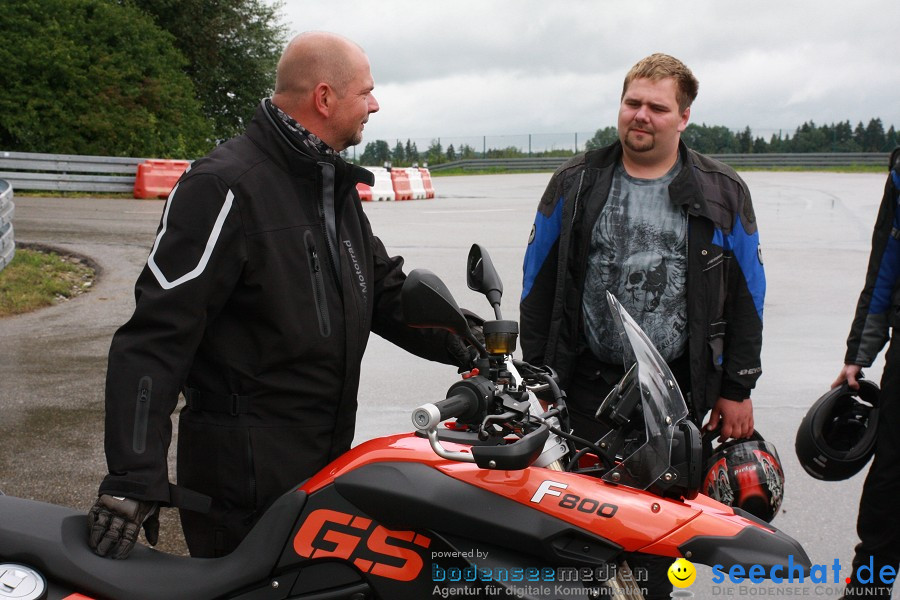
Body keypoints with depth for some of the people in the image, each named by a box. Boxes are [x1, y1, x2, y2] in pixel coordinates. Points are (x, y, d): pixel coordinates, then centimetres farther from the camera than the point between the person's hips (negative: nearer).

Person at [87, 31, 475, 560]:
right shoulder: (228, 184, -16)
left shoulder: (338, 188, 14)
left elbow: (387, 292, 18)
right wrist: (134, 476, -26)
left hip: (329, 457, 9)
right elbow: (158, 329, -21)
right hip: (244, 475, -9)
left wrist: (467, 350, 4)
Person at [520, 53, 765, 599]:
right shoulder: (576, 184, 4)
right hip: (587, 385, 0)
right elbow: (538, 282, 7)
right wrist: (535, 375, 3)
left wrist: (737, 390, 3)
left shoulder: (722, 195, 3)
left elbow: (747, 295, 6)